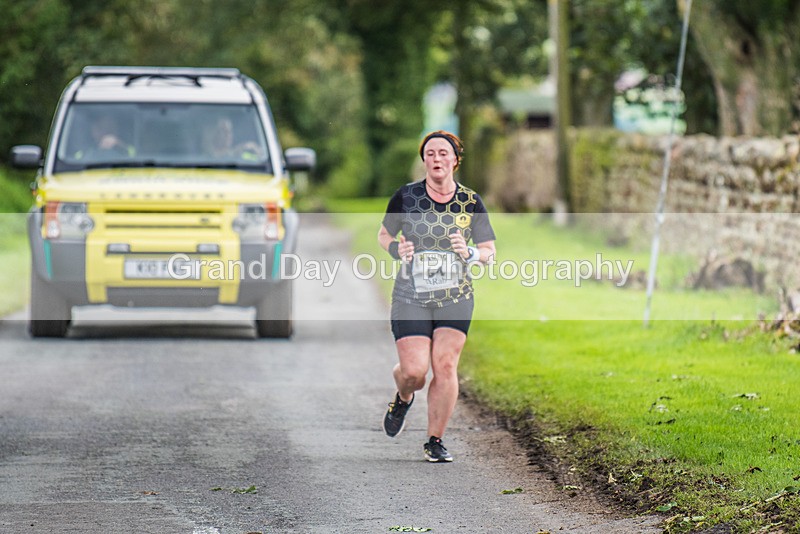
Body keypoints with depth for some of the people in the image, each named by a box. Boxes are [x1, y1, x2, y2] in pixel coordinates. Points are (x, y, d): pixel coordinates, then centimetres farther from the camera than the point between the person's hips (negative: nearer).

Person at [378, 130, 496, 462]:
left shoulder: (470, 202, 1)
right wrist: (395, 248, -10)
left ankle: (435, 441, 4)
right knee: (414, 371, -10)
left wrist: (470, 253, -15)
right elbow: (384, 234, 12)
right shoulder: (406, 196, -2)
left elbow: (489, 251, 7)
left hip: (455, 299, 1)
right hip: (410, 297, -1)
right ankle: (403, 398, 28)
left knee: (445, 366, -10)